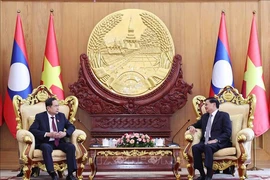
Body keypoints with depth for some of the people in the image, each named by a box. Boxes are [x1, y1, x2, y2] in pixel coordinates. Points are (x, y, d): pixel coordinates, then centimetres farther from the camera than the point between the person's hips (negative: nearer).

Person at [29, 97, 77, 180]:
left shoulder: (61, 116, 12)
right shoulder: (40, 116, -1)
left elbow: (71, 127, 11)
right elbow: (32, 130, -12)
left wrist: (65, 133, -12)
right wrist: (48, 134, -22)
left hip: (59, 142, 4)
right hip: (46, 143, -4)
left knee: (71, 147, -24)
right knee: (47, 148, -38)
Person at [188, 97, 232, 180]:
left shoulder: (224, 115, 2)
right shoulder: (204, 116, 22)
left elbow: (228, 133, -7)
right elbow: (196, 125, 33)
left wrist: (216, 140, -21)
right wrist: (191, 127, 7)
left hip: (219, 142, -6)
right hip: (205, 142, 6)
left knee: (208, 146, -37)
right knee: (195, 147, -26)